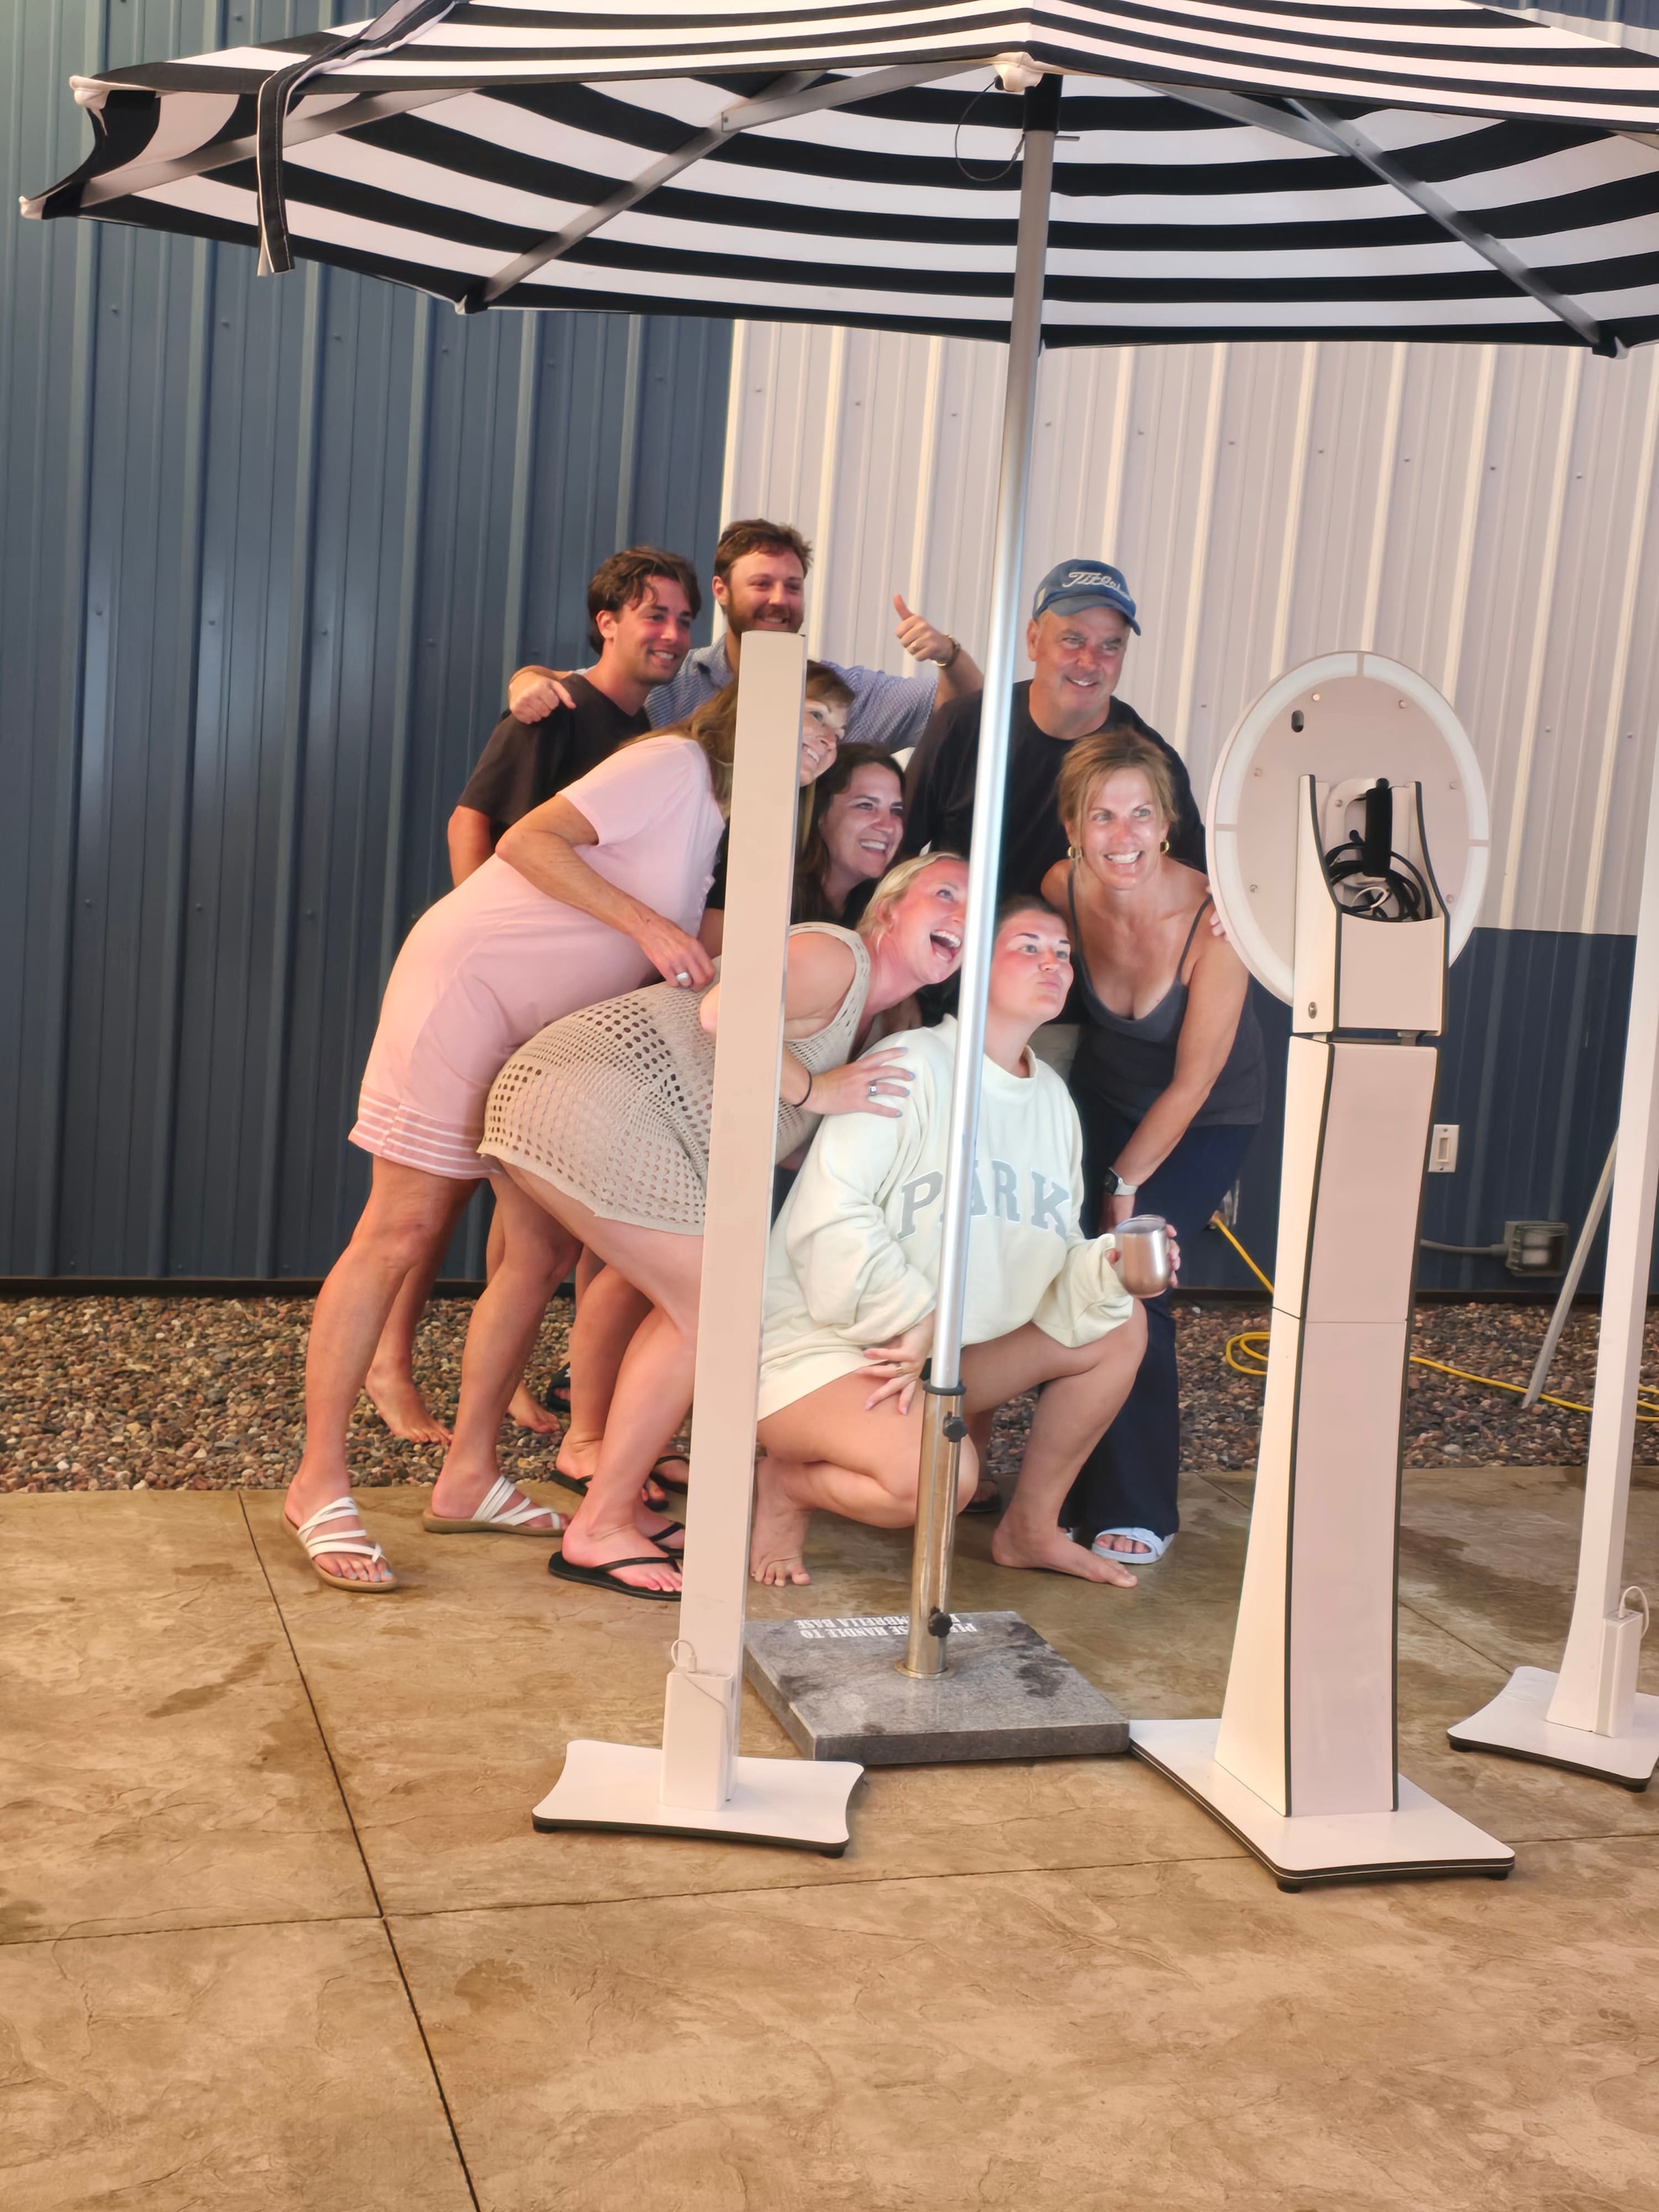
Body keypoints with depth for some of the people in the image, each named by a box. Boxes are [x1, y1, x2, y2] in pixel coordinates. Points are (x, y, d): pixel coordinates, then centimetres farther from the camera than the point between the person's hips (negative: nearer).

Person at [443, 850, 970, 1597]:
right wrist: (812, 1089, -16)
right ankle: (599, 1529, 1)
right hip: (595, 1104, -11)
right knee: (712, 1310, -7)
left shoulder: (870, 1023, 21)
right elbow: (724, 1012, -26)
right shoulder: (837, 957, -10)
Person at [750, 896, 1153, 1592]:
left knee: (1120, 1327, 2)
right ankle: (788, 1484, -2)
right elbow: (831, 1220, -23)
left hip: (937, 1353, 8)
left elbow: (1054, 1274, 8)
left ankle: (1031, 1529, 13)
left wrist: (1108, 1270, -14)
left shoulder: (1053, 1099, 10)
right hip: (817, 1350, -8)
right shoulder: (912, 1066, -14)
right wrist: (916, 1324, -21)